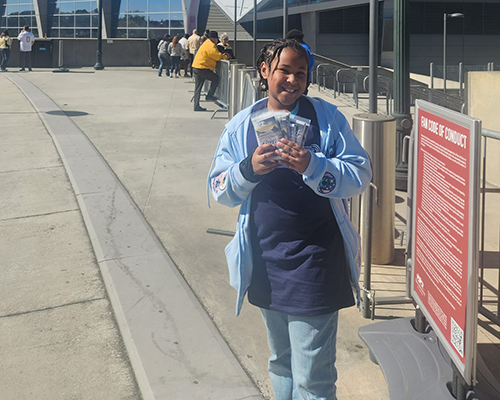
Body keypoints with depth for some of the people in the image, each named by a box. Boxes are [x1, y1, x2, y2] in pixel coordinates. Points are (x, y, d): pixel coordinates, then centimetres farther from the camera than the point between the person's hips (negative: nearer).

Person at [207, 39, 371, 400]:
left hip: (314, 260, -4)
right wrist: (249, 168, -17)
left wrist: (311, 166, -25)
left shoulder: (327, 118, -3)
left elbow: (360, 175, -9)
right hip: (265, 259, 4)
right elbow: (220, 190, 3)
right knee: (281, 360, 22)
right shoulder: (242, 125, 6)